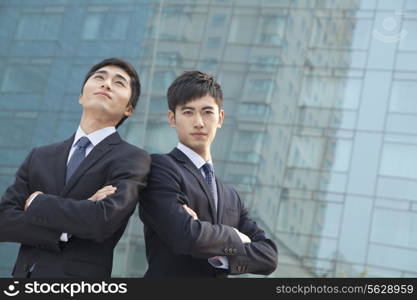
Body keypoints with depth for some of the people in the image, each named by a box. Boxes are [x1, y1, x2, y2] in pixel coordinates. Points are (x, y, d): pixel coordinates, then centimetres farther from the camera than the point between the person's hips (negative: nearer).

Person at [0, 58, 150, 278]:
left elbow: (103, 220, -17)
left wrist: (37, 202, -4)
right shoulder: (40, 157, 13)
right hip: (24, 273, 4)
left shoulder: (132, 160, -2)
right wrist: (66, 231, -11)